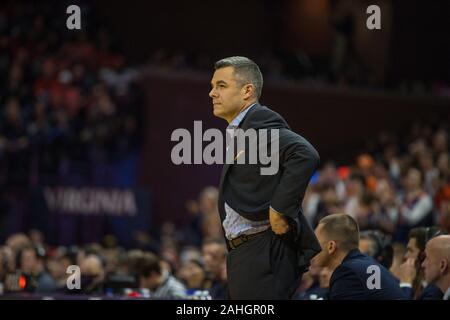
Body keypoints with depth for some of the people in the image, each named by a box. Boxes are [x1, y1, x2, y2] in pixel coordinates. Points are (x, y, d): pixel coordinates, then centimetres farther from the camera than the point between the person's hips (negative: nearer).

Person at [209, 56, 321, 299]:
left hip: (265, 252, -10)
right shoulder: (238, 132, 21)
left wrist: (280, 210, -22)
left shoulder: (259, 122, -10)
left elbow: (305, 156, -26)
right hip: (244, 253, 10)